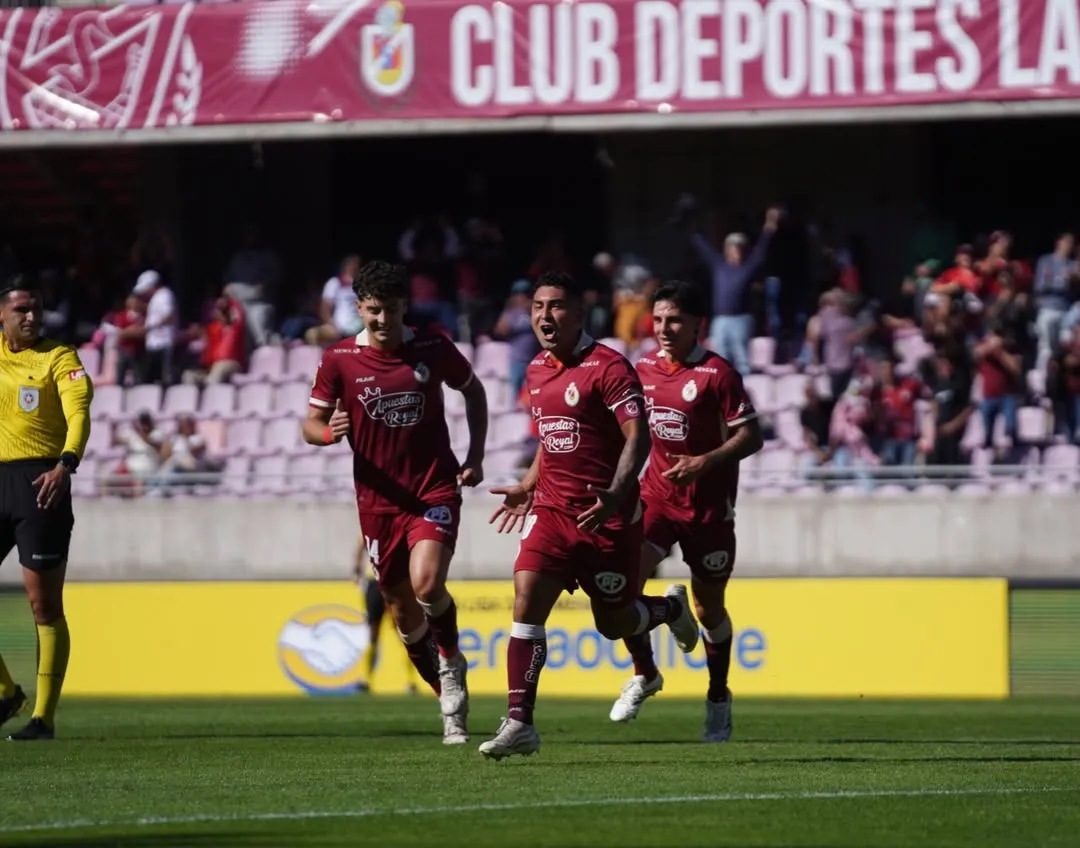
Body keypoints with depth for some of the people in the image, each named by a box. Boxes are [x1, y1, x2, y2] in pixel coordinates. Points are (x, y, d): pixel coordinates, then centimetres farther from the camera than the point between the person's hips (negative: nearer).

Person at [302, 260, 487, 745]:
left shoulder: (433, 350, -3)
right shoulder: (339, 359, -3)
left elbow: (473, 391, 15)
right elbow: (311, 425, 1)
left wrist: (475, 457, 6)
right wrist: (329, 432, -24)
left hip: (435, 490, -2)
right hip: (379, 499, 2)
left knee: (426, 583, -25)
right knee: (403, 611, 8)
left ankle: (451, 661, 3)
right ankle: (451, 696, 28)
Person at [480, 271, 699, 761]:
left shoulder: (608, 367, -12)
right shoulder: (536, 372, 10)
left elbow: (638, 438, -17)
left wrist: (615, 495, -31)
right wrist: (527, 489, 19)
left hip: (607, 516, -5)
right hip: (552, 509, 5)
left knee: (614, 624, 6)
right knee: (527, 600, -15)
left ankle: (670, 608, 42)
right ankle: (519, 722, -16)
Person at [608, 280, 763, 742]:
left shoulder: (717, 373, -12)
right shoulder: (643, 370, 5)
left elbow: (751, 436, -13)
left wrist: (705, 462, -26)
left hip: (709, 504, -4)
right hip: (656, 496, 4)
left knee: (709, 605, 8)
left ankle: (718, 696, 28)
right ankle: (644, 674, 4)